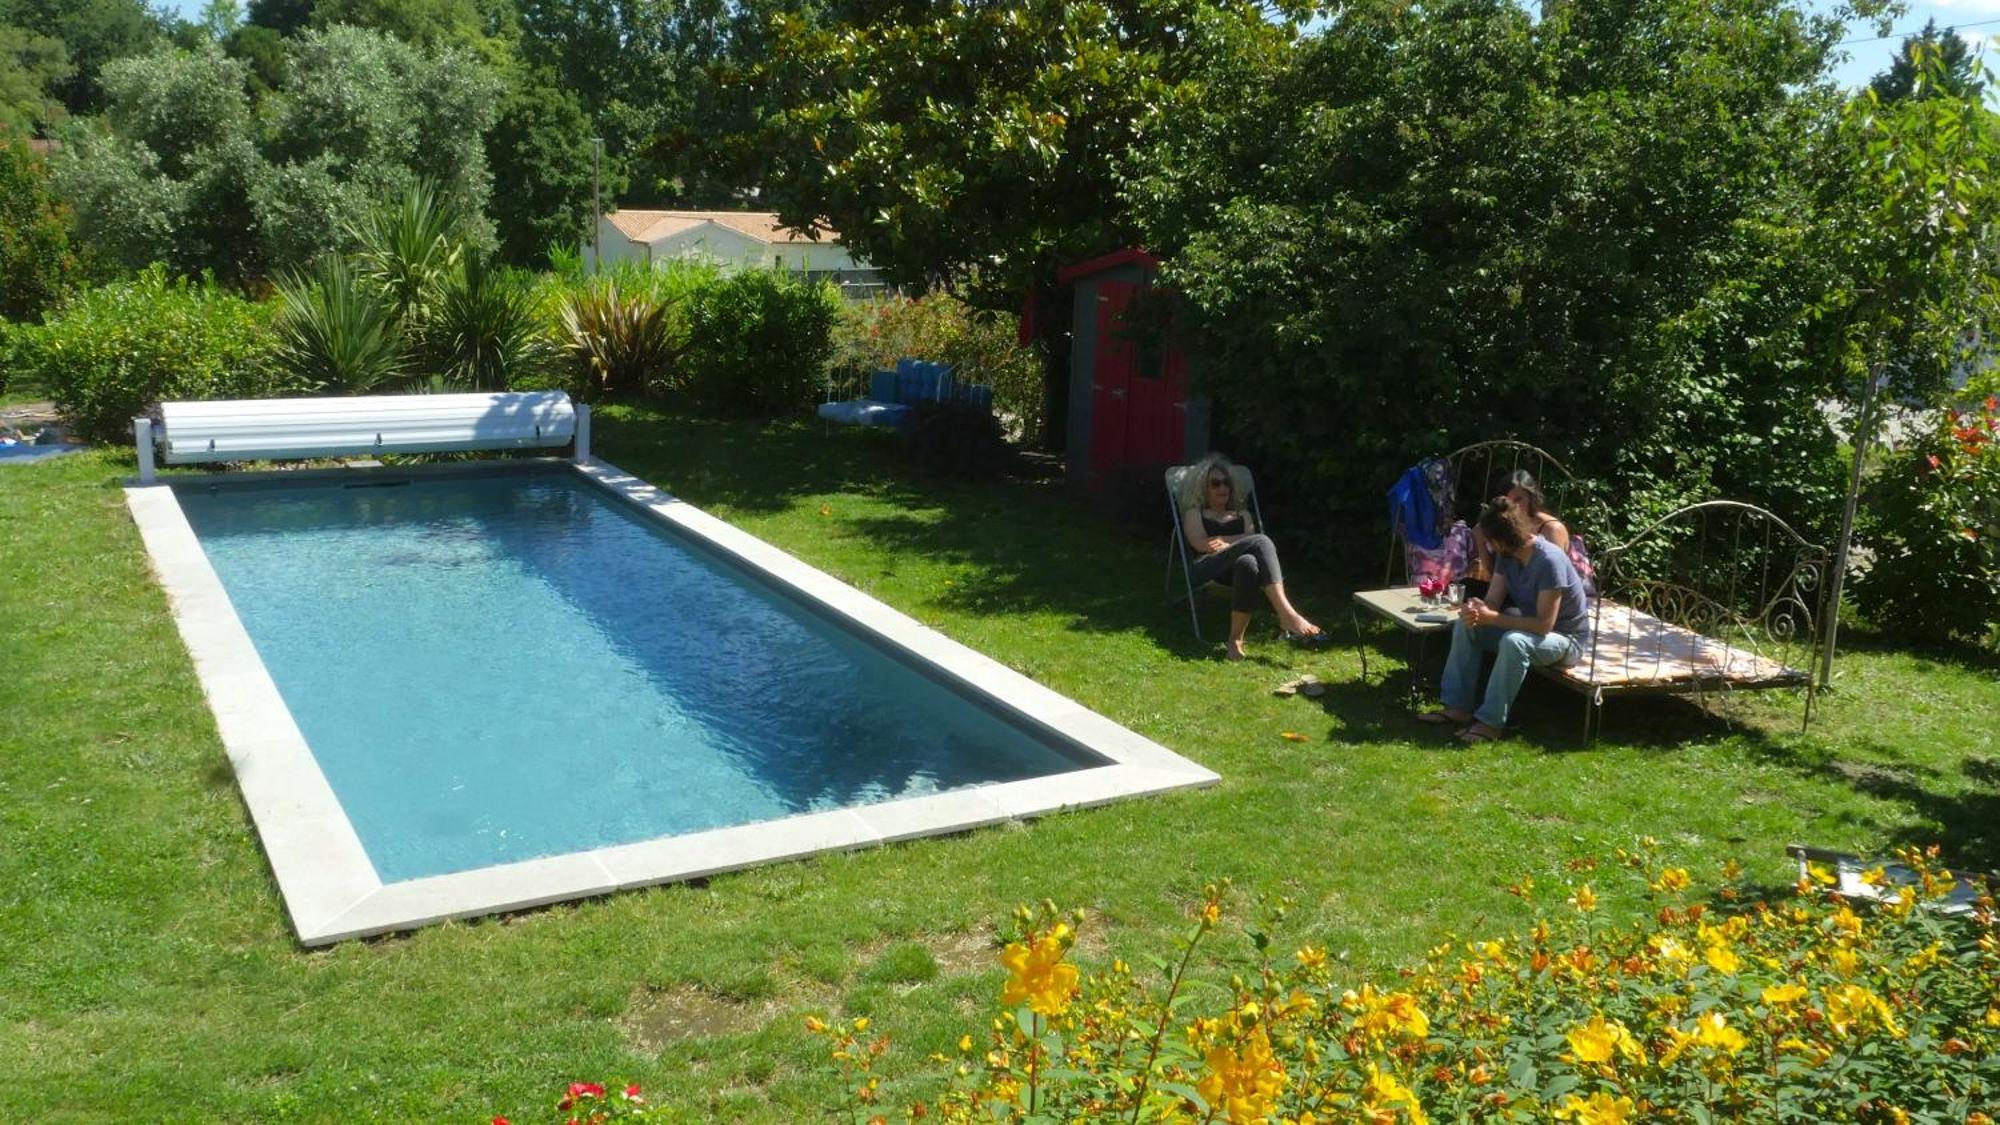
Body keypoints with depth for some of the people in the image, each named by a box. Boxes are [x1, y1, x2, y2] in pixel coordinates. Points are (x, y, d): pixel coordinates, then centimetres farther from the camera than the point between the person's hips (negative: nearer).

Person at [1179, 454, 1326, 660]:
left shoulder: (1242, 515, 35)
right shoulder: (1194, 513, 27)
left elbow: (1251, 540, 12)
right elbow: (1201, 544, 5)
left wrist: (1226, 543, -3)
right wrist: (1236, 543, 0)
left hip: (1236, 570, 3)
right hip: (1205, 570, -3)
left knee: (1248, 562, -41)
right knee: (1261, 542, -33)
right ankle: (1288, 615, -51)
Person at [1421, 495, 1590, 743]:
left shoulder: (1549, 561, -30)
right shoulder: (1507, 554, -6)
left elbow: (1544, 624, -31)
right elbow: (1493, 600, -3)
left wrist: (1491, 618, -32)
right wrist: (1477, 608, -28)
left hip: (1565, 638, -8)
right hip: (1528, 626, 8)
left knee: (1514, 642, -36)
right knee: (1466, 625, -6)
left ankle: (1491, 722, -26)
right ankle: (1458, 707, -6)